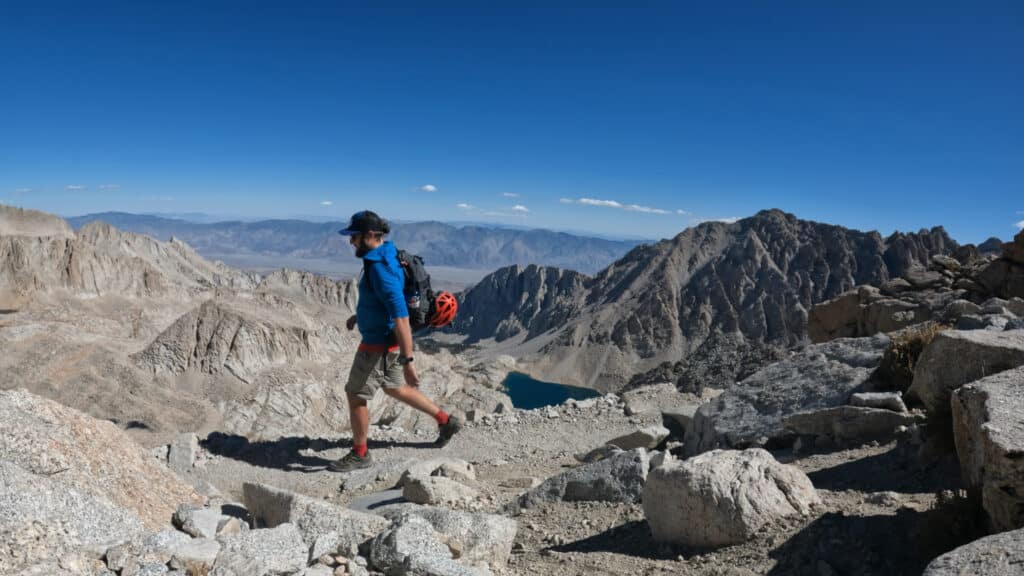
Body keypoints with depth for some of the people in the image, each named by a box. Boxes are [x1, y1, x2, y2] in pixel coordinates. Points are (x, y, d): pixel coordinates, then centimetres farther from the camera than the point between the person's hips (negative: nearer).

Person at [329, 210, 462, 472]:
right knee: (394, 388, 24)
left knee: (355, 395, 6)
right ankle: (446, 420, 33)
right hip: (384, 338, 10)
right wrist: (359, 314, 27)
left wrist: (408, 360, -33)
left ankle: (359, 454, 24)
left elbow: (401, 317, -33)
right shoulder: (384, 255, 4)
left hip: (380, 344, -10)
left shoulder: (381, 268, -28)